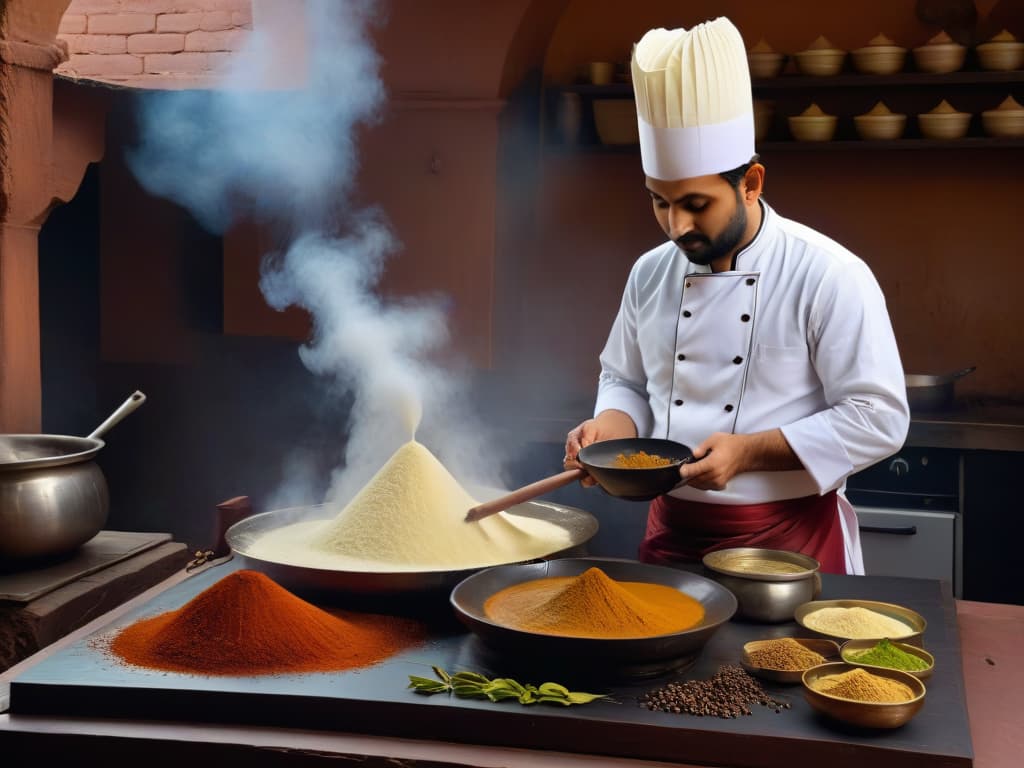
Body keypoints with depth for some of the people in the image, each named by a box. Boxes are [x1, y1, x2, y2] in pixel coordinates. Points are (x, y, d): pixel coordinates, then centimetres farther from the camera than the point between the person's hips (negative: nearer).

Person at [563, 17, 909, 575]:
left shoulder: (829, 276, -15)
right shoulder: (650, 273, 2)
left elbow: (877, 419, -15)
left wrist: (750, 451, -23)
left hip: (789, 538, -4)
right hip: (671, 533, 5)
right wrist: (609, 428, -8)